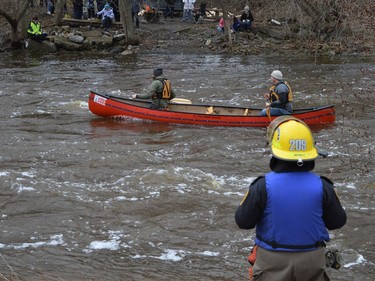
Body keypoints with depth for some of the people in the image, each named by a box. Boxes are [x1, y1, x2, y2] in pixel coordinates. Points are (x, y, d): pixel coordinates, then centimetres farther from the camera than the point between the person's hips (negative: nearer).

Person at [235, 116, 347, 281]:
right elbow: (338, 222, -2)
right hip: (312, 261, 2)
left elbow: (243, 221, -11)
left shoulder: (263, 186, -20)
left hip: (272, 262, -1)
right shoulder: (321, 186, -14)